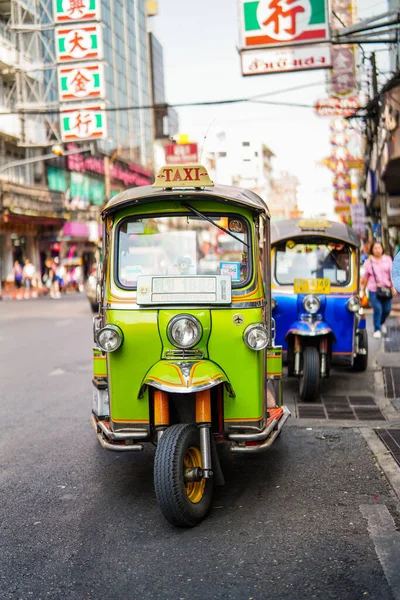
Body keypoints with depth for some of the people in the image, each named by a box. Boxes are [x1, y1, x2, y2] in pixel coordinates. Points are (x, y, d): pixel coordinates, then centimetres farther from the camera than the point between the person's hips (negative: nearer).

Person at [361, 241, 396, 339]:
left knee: (387, 309, 5)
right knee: (377, 309, -10)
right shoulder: (368, 262, 3)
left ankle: (381, 323, 37)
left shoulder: (387, 259, 5)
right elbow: (365, 277, 8)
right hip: (373, 289, -2)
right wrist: (363, 289, 8)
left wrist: (393, 287, -1)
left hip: (386, 288, 2)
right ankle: (377, 330, 3)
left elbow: (391, 274, 5)